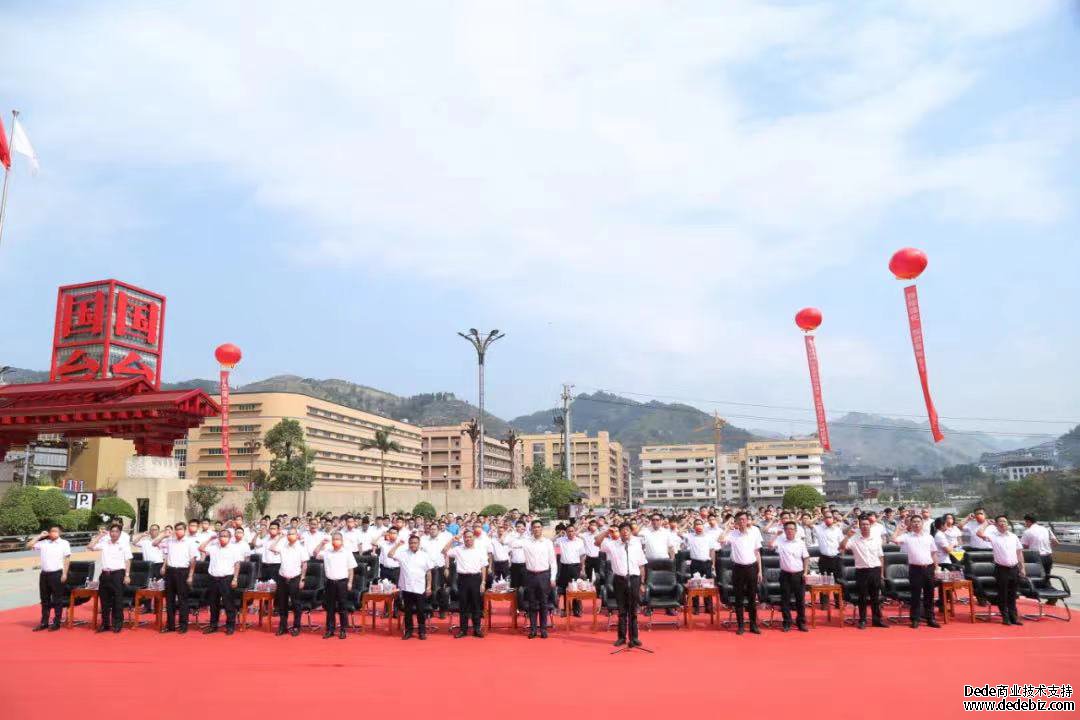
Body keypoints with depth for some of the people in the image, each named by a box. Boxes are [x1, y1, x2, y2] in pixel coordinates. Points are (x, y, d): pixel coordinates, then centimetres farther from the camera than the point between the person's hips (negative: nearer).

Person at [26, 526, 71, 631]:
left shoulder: (64, 543, -1)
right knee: (44, 600, 12)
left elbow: (67, 559, -3)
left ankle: (56, 623, 8)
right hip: (44, 574, 4)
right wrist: (39, 536, 3)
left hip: (57, 573, -4)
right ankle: (44, 623, 21)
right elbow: (29, 545, 5)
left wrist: (64, 573, -9)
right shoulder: (43, 543, 8)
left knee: (57, 599, 1)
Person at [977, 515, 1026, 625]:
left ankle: (1014, 616, 19)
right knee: (1002, 594, 3)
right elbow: (979, 533, -21)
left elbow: (1019, 552, 14)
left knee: (1012, 595, 11)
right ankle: (1005, 617, 11)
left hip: (1014, 568, 4)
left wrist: (1022, 568, 9)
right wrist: (986, 522, -6)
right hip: (1001, 569, -4)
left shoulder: (1013, 537, 9)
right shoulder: (993, 535, -4)